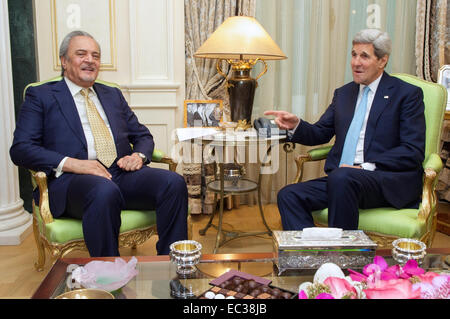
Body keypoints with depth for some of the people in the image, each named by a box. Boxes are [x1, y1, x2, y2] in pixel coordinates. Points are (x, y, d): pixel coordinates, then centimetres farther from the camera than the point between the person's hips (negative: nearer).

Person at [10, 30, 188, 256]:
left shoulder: (113, 95, 26)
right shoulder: (40, 96, 12)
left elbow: (143, 136, 25)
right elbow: (20, 149, 0)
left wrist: (139, 156, -1)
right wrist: (71, 163, -16)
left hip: (122, 173, 5)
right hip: (71, 179, -4)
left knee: (174, 183, -23)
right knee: (105, 192, -39)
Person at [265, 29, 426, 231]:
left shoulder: (408, 94, 3)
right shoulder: (343, 93, 21)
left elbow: (413, 152, -6)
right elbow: (320, 134, 20)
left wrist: (365, 167, -17)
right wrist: (295, 126, -2)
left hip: (388, 182, -5)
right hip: (340, 180, 6)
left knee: (342, 177, -36)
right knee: (288, 196, -16)